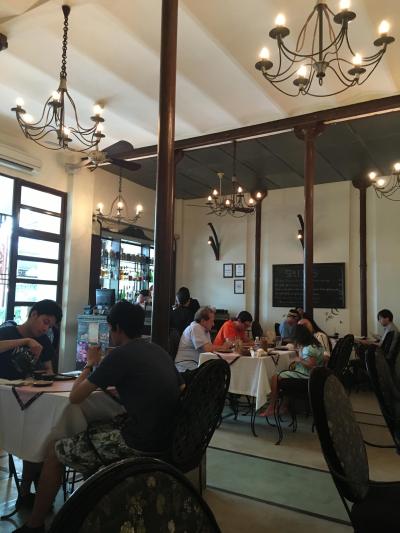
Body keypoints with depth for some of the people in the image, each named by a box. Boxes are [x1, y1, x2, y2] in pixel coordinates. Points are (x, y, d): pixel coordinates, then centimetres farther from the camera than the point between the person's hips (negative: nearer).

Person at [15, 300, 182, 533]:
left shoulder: (121, 354, -12)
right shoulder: (159, 351, 8)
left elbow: (75, 396, -8)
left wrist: (90, 365, 11)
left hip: (141, 444, -8)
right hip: (165, 435, 8)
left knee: (56, 451, 9)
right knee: (92, 430, 28)